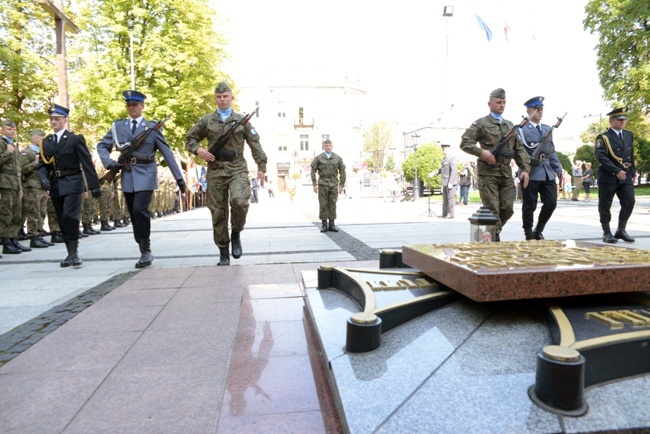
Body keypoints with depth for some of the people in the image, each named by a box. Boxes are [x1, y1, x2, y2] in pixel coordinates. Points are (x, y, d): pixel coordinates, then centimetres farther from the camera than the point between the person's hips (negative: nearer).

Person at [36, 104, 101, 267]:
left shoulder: (76, 138, -2)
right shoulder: (46, 142, 13)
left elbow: (87, 163, -5)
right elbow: (42, 165, 12)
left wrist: (94, 185, -9)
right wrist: (43, 178, -10)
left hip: (72, 184, -5)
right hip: (55, 186, 5)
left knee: (70, 216, -19)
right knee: (62, 221, 7)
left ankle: (74, 252, -8)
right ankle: (70, 253, 16)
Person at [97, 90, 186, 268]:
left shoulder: (152, 127, 3)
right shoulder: (118, 126, 11)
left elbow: (167, 153, 0)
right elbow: (102, 146, 17)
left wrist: (179, 177, -4)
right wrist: (109, 163, -3)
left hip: (145, 175, -4)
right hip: (127, 176, 4)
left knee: (140, 209, -20)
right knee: (134, 215, 6)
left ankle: (147, 251, -6)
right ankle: (144, 254, 17)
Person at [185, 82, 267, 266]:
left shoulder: (241, 120, 9)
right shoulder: (206, 121, 10)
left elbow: (255, 144, 6)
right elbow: (189, 139, 16)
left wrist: (261, 166, -3)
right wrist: (198, 150, -6)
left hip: (237, 169, -1)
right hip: (215, 171, 2)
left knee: (240, 202, -27)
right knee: (218, 213, 2)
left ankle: (236, 235, 1)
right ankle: (223, 253, 14)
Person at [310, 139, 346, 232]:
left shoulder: (338, 158, 8)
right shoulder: (318, 158, 4)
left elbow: (342, 172, 10)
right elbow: (313, 171, 3)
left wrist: (341, 185, 4)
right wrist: (314, 184, -4)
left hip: (334, 184, 1)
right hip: (322, 184, -1)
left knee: (333, 205, 4)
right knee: (323, 205, 0)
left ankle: (332, 224, 11)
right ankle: (324, 224, 7)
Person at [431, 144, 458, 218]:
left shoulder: (452, 158, -9)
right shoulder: (445, 159, 18)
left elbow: (454, 171, -16)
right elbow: (441, 170, 23)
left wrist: (450, 182, -21)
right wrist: (434, 174, 9)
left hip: (451, 182, -8)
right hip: (445, 183, 8)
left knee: (450, 198, -4)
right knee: (445, 199, 8)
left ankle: (450, 214, 1)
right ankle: (444, 214, 12)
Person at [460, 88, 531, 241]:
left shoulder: (510, 125, 19)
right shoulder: (481, 124, 2)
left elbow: (519, 149, 18)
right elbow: (464, 143, -6)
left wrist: (525, 168, 7)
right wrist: (481, 151, -20)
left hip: (506, 173, 6)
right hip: (487, 173, -5)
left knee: (508, 209, 5)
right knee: (492, 209, -5)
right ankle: (494, 237, 6)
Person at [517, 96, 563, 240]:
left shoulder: (547, 129, 19)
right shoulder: (521, 130, -2)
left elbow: (551, 151, 20)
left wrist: (558, 168, 13)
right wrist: (531, 161, -25)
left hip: (547, 173, 6)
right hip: (530, 173, -6)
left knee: (551, 202, 4)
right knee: (529, 206, 1)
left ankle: (538, 231, 21)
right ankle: (529, 235, 13)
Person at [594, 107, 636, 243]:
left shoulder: (629, 135, 15)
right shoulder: (603, 137, -5)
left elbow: (631, 156, 21)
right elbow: (600, 156, -17)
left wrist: (633, 173, 14)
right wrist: (617, 171, -22)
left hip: (626, 176, 5)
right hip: (608, 177, -5)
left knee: (629, 202, -1)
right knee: (605, 206, 0)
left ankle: (621, 231, 12)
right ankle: (607, 232, 10)